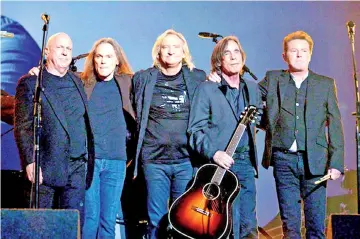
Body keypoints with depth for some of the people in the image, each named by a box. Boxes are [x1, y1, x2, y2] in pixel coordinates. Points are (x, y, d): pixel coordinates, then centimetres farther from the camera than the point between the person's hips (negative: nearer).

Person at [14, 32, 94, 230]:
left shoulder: (77, 82, 14)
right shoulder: (30, 83, -1)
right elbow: (22, 127, -6)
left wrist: (87, 160, 12)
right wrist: (30, 161, -14)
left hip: (76, 168, 4)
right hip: (45, 167, -4)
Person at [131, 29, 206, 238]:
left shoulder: (198, 78, 6)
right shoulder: (143, 78, 6)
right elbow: (134, 115, 10)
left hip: (187, 160, 0)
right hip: (154, 160, 0)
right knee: (157, 220, 4)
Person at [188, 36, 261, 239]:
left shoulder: (252, 87, 14)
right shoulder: (207, 89, -4)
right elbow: (196, 129, -9)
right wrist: (213, 153, -22)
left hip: (246, 163, 5)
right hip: (221, 163, -5)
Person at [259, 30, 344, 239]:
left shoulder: (326, 84, 8)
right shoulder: (272, 79, 8)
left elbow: (335, 126, 5)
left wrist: (336, 163, -3)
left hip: (315, 161, 0)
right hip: (284, 159, 0)